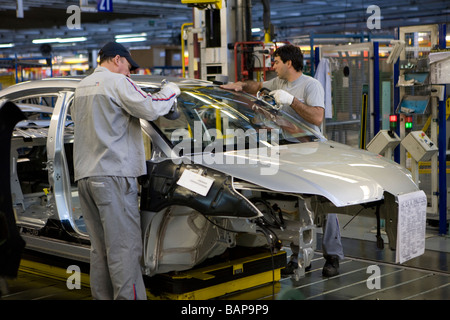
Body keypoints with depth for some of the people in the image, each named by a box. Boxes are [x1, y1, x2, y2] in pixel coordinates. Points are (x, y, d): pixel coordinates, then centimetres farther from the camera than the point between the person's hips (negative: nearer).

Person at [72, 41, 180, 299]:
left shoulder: (82, 87, 22)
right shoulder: (117, 82, -4)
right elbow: (151, 109, -13)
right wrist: (171, 90, 4)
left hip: (85, 175, 8)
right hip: (113, 174, -8)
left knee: (100, 248, 9)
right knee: (125, 248, -9)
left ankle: (102, 297, 10)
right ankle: (129, 297, -11)